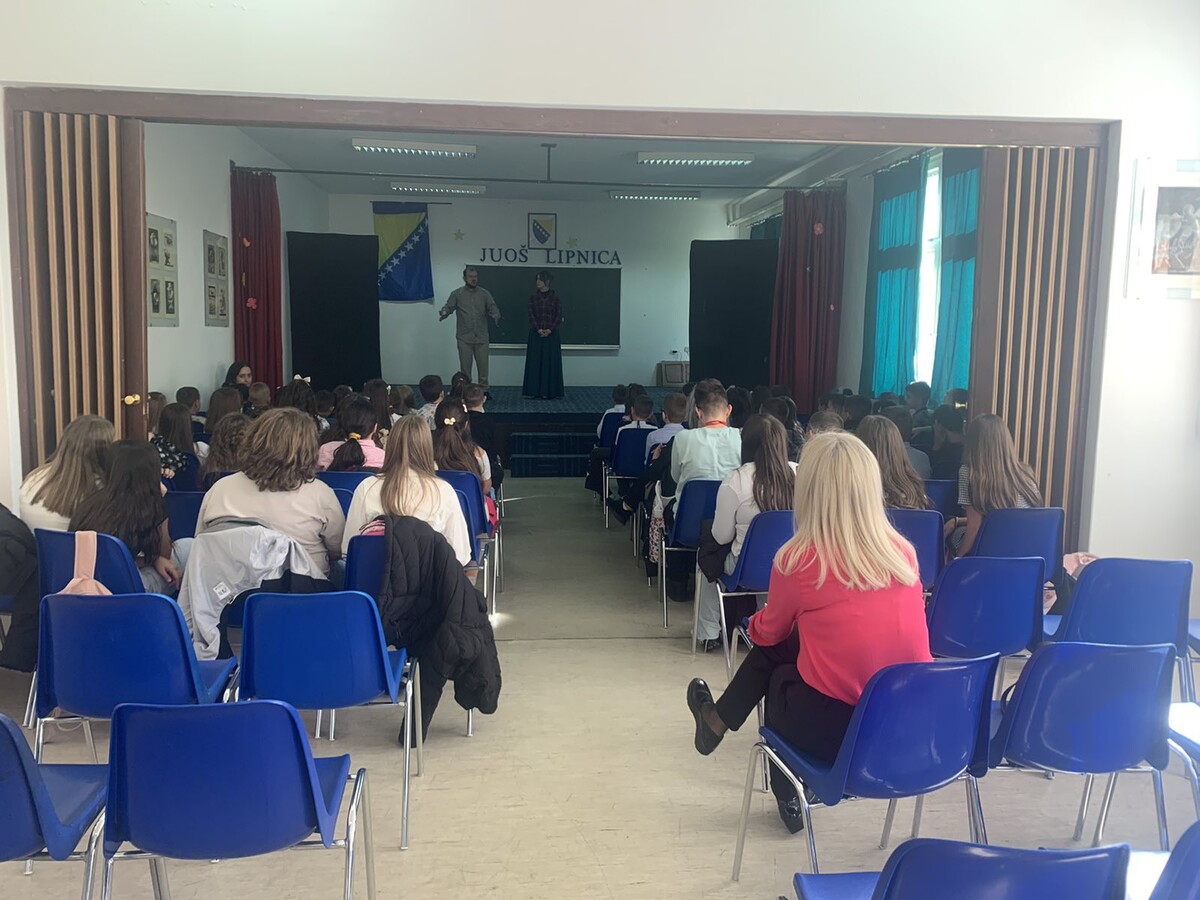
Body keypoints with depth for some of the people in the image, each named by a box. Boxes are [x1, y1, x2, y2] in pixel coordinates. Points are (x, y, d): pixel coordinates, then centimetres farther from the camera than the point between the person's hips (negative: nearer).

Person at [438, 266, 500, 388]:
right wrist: (444, 313, -24)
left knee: (483, 366, 3)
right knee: (465, 367, 4)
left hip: (481, 337, 1)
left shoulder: (484, 294, 8)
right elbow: (448, 307, -1)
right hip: (464, 338, -1)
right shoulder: (457, 294, 5)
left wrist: (496, 316, -22)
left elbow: (492, 307, 0)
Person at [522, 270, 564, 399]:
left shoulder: (555, 298, 2)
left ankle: (549, 391, 5)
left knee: (551, 363, 0)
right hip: (535, 334, 1)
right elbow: (531, 314, -1)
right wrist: (538, 329, -14)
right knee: (535, 362, 0)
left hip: (551, 334, -1)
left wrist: (550, 330, -14)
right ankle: (536, 391, 5)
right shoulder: (533, 297, 5)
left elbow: (559, 315, -2)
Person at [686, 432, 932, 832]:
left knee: (778, 675, 27)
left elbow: (768, 632, 6)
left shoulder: (799, 558, -13)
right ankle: (720, 721, 36)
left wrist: (755, 623, 29)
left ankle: (777, 783, 44)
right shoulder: (903, 551, -1)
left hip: (835, 728, -4)